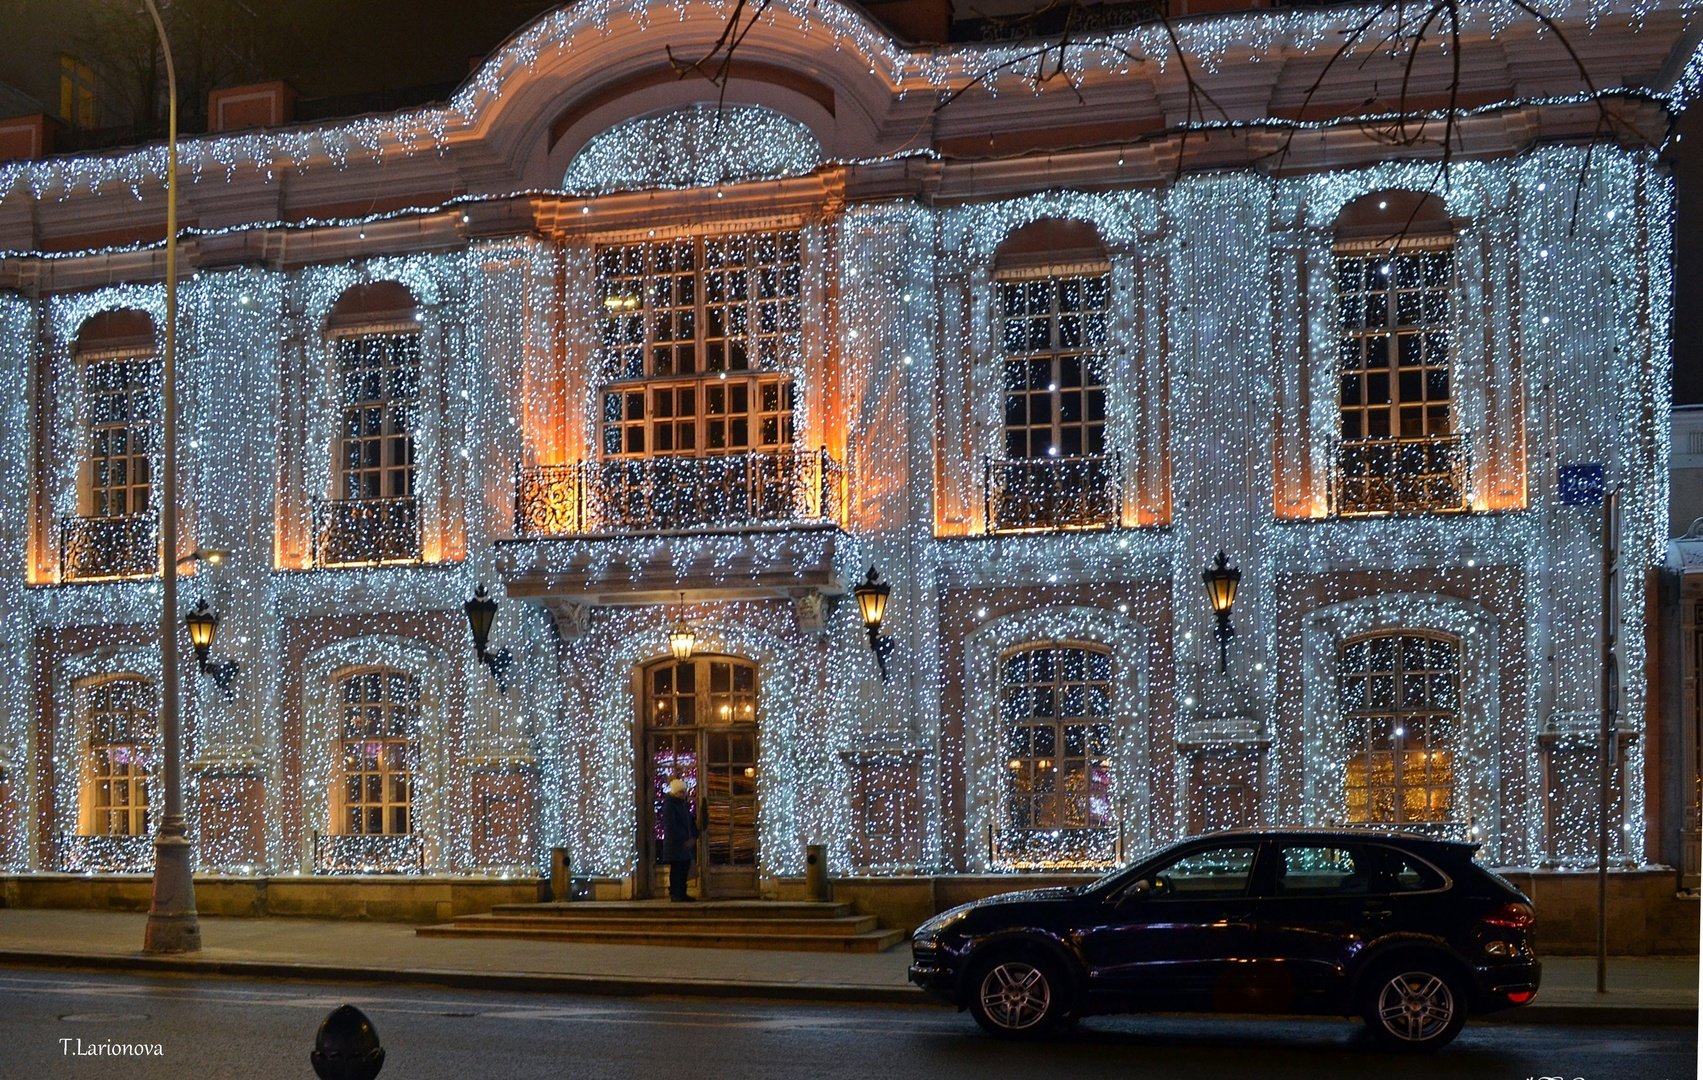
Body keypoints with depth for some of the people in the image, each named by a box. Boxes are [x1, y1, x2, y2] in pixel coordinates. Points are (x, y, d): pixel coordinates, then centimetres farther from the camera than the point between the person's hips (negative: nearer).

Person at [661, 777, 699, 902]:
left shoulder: (684, 804, 13)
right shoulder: (669, 805, -12)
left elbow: (691, 821, 18)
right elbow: (671, 826, -18)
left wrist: (694, 837, 5)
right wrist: (684, 840, -19)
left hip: (686, 843, 8)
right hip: (675, 844, -8)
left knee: (685, 868, 9)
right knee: (676, 869, -4)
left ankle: (682, 894, 15)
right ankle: (674, 894, 1)